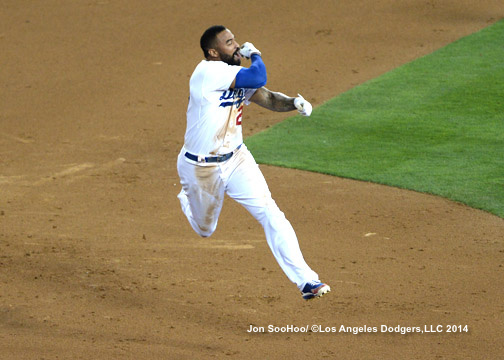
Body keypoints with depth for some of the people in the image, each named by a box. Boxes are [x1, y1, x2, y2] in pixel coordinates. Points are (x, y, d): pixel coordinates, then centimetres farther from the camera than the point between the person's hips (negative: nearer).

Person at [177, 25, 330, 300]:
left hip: (236, 161, 5)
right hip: (201, 170, -5)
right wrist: (254, 55, -11)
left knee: (271, 215, -12)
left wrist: (293, 102, -22)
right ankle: (187, 197, 53)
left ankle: (306, 281, -16)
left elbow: (267, 98, -2)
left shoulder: (236, 77, 2)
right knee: (204, 229, 17)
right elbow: (258, 78, -31)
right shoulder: (208, 71, -24)